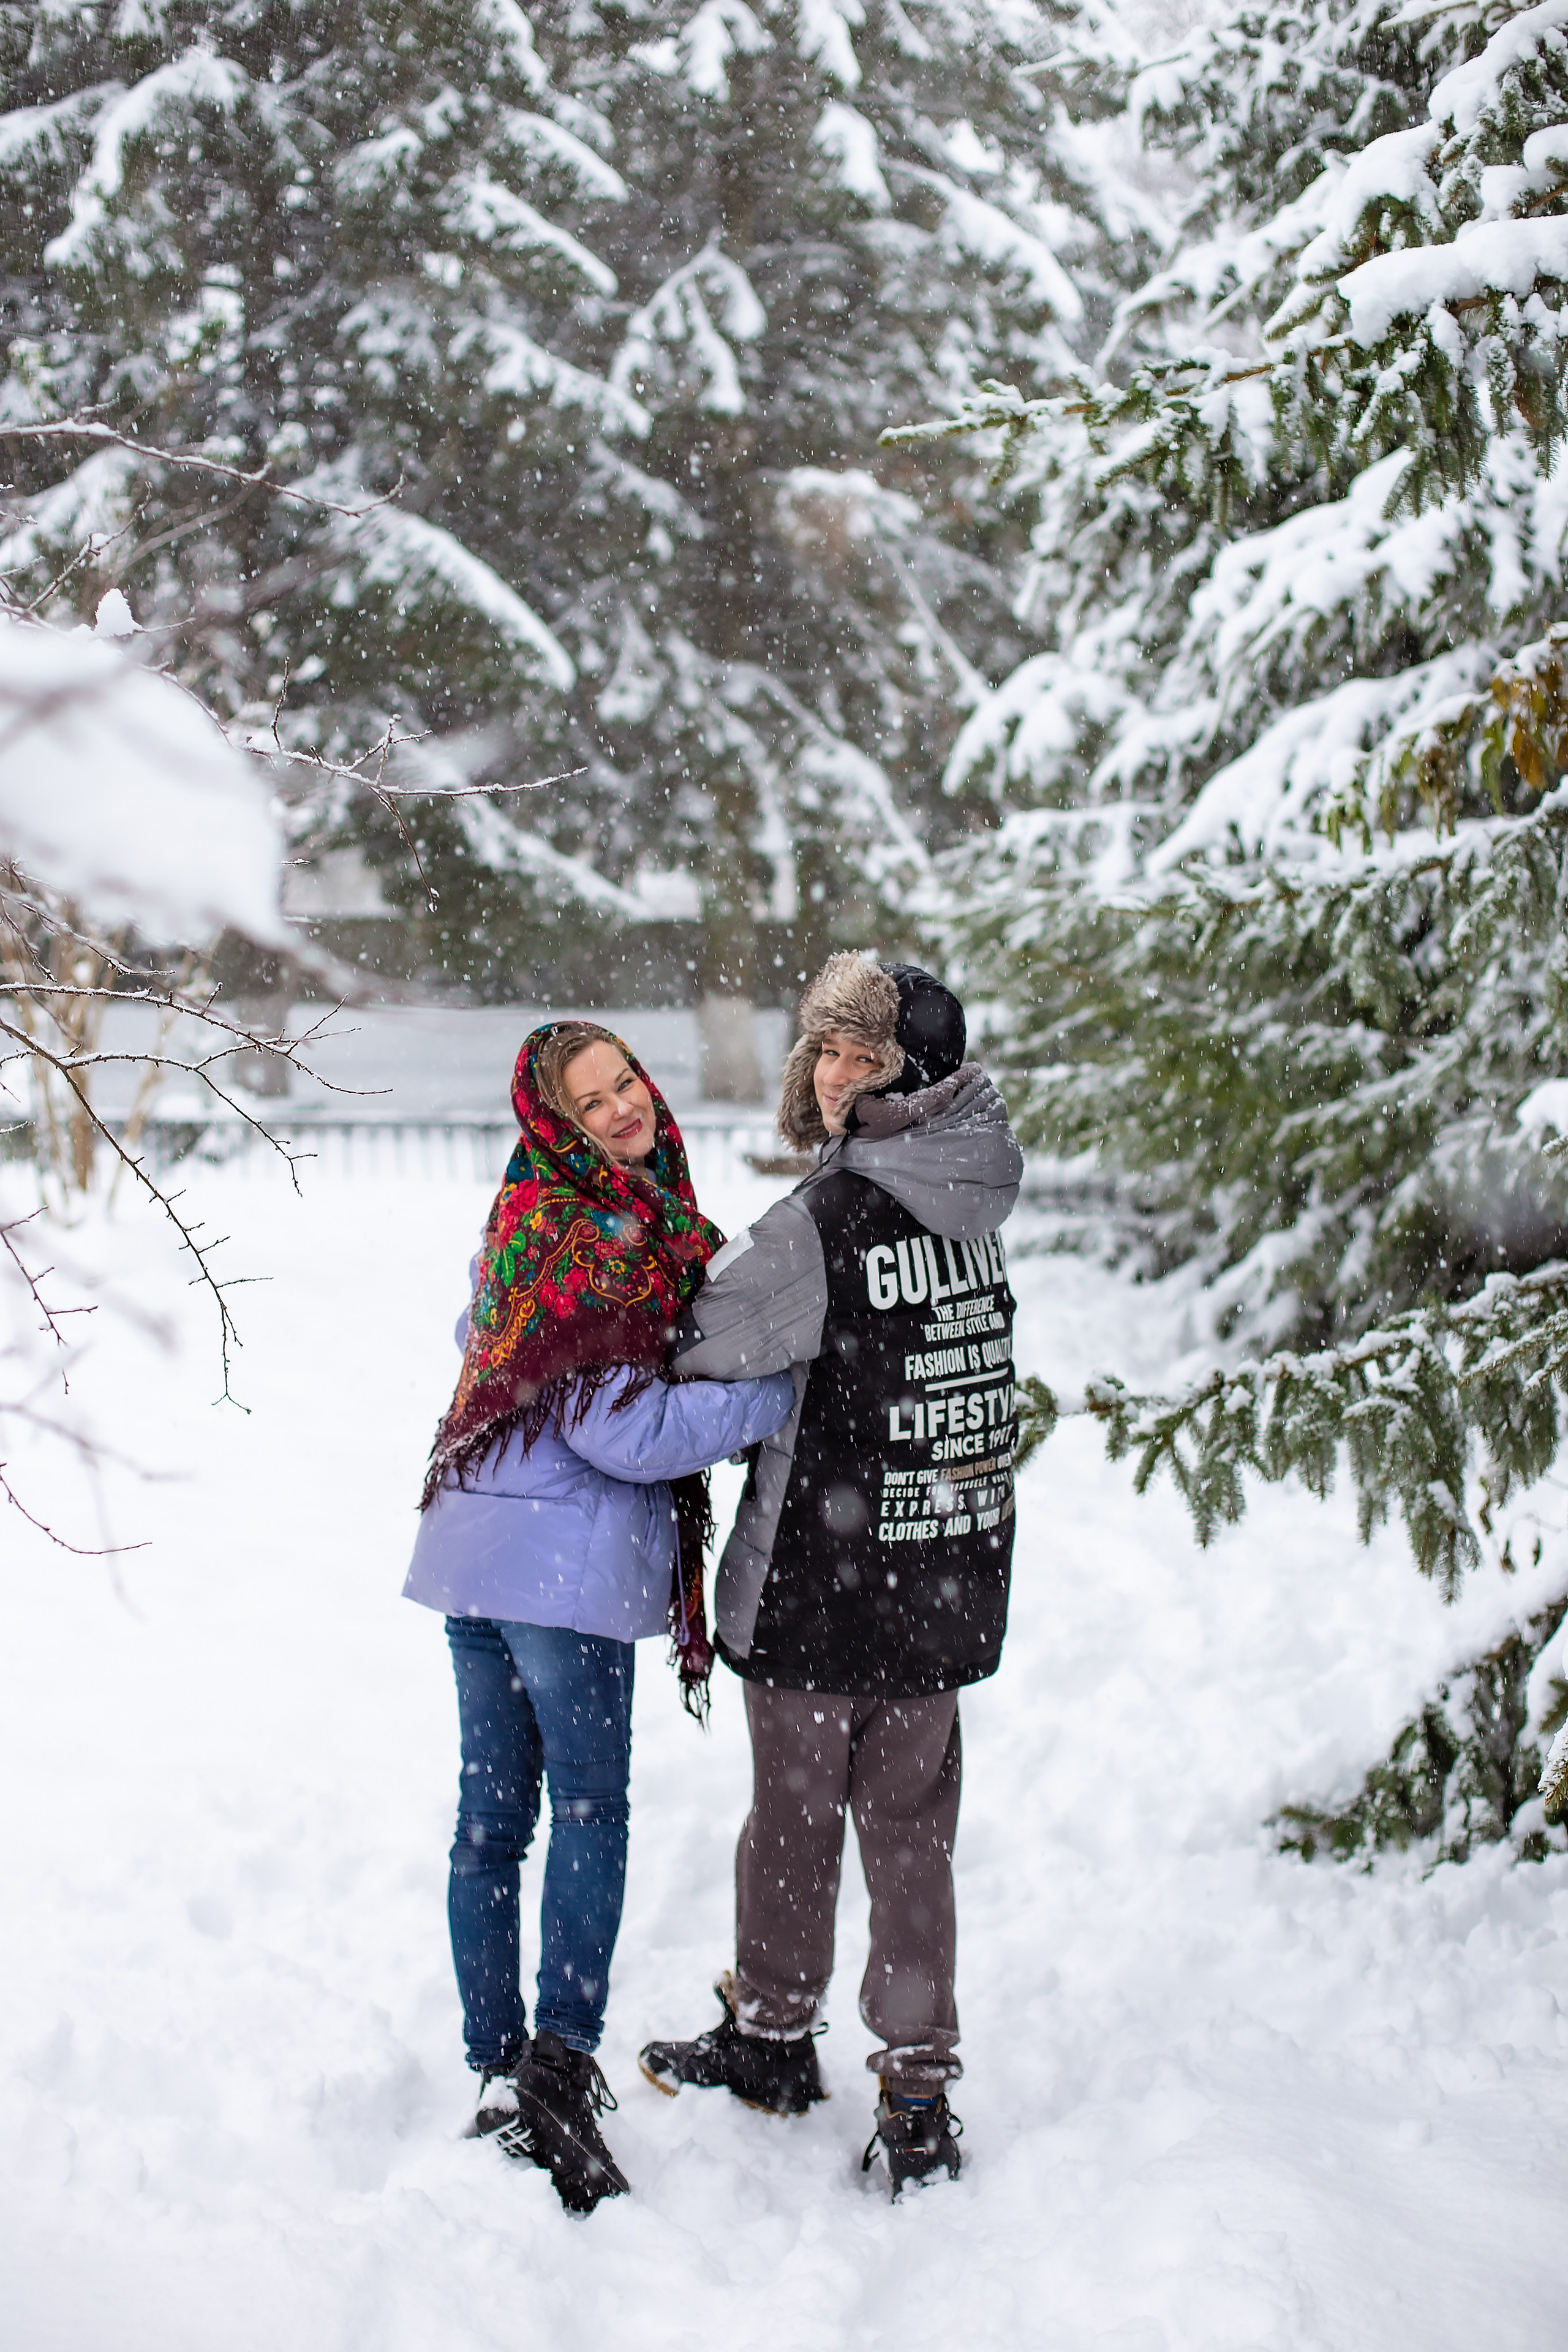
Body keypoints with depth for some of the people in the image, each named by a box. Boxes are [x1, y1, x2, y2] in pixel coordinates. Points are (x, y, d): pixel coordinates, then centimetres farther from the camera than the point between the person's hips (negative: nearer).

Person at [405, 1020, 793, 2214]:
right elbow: (629, 1434, -20)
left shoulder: (528, 1221, 11)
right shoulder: (598, 1248, -18)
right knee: (590, 1811, 4)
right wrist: (795, 1389, -16)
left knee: (491, 1817, 11)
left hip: (473, 1546, 8)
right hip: (569, 1564, -8)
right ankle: (563, 2071, -1)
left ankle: (501, 2076, 19)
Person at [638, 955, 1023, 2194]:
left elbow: (684, 1344, -16)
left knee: (795, 1815, 14)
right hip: (950, 1581, 6)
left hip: (822, 1588, -6)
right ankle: (919, 2093, 16)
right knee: (912, 1830, 13)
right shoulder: (972, 1207, 2)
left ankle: (773, 2036, 33)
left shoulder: (827, 1221, -21)